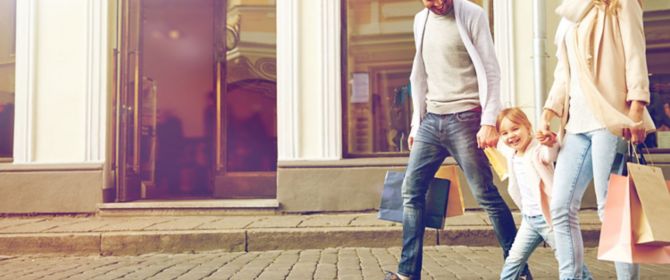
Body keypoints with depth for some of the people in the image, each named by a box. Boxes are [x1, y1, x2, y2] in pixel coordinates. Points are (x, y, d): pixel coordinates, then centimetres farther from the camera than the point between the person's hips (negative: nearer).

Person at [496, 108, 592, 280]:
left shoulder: (538, 150, -16)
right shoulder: (512, 158, 8)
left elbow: (550, 155, -41)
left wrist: (551, 143, -62)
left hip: (548, 217, -7)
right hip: (529, 219, 7)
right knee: (514, 259, 10)